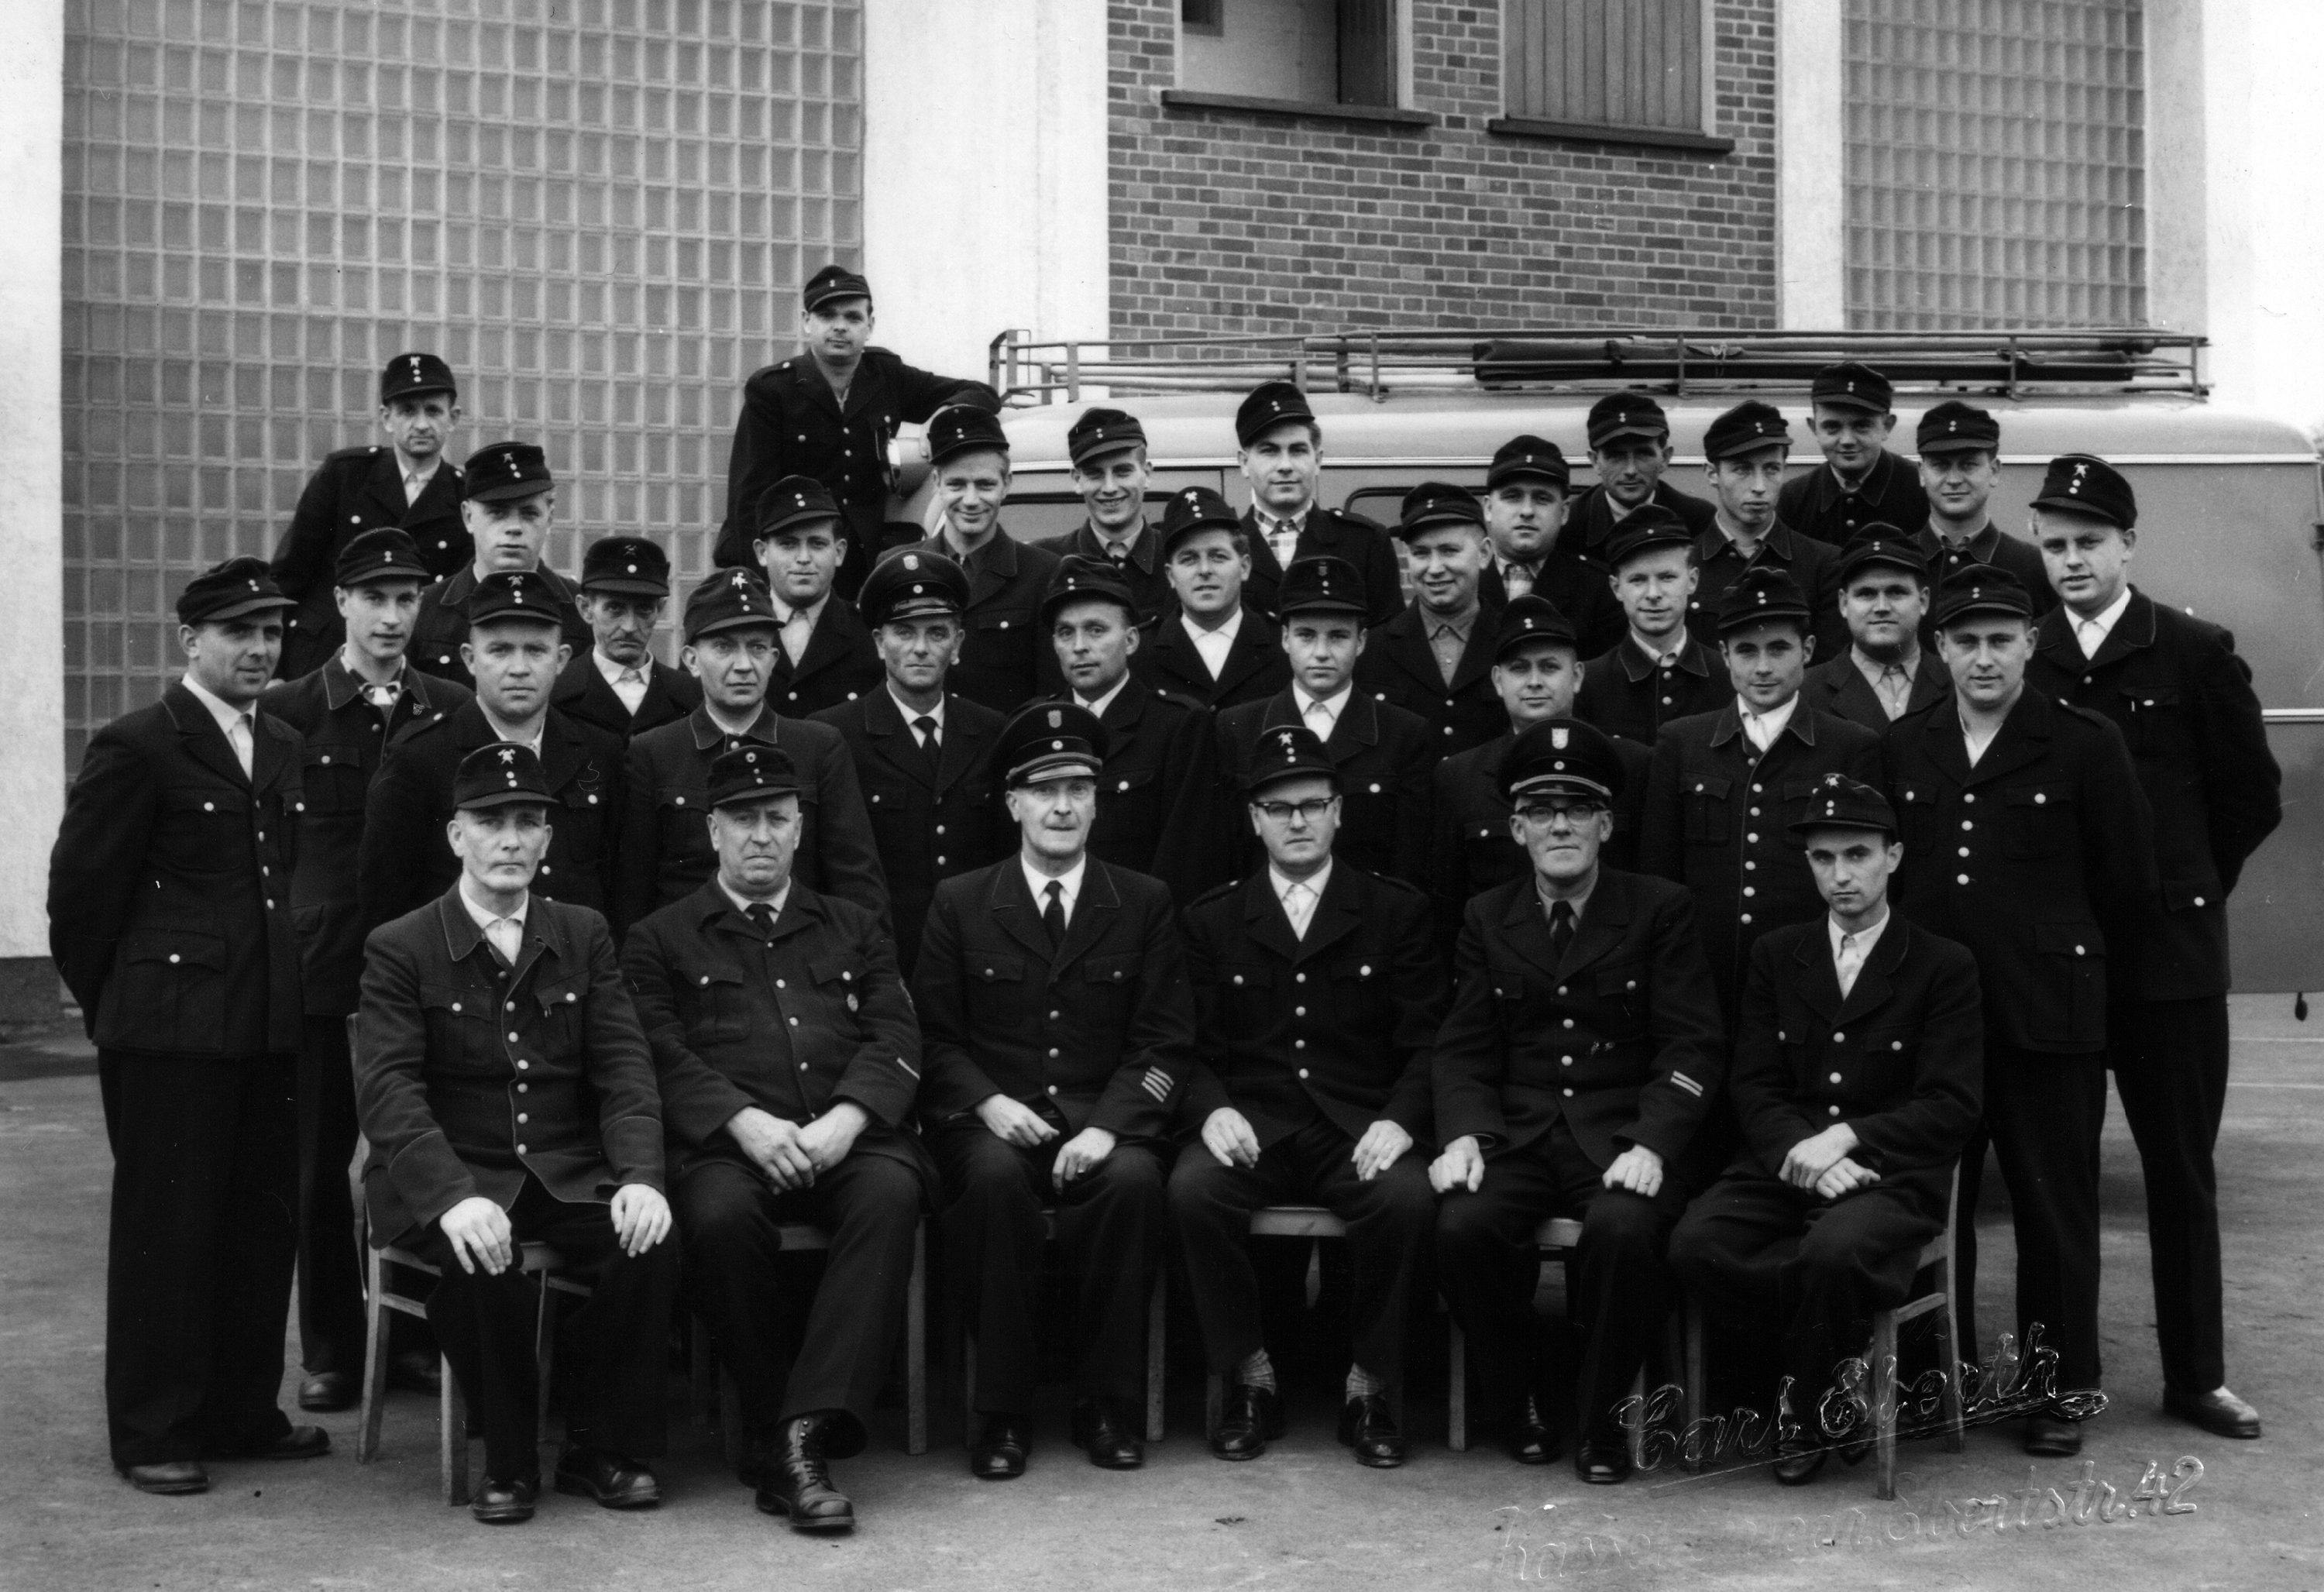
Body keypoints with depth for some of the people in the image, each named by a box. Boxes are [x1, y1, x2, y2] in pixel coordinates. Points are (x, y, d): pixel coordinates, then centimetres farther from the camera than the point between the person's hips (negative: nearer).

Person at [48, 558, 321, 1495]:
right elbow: (81, 888, -6)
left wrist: (292, 984, 13)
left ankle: (242, 1412, 23)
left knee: (266, 1222, 10)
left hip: (269, 1023, 7)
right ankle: (152, 1433, 11)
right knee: (165, 1226, 1)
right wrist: (108, 1002, 1)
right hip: (171, 1026, -7)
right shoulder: (135, 748, -8)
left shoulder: (285, 749, 13)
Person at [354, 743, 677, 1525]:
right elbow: (388, 1091, -12)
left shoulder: (584, 936, 11)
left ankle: (601, 1449, -4)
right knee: (487, 1263, -34)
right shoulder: (400, 949, 0)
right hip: (448, 1177, -3)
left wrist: (640, 1176, -17)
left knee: (648, 1244, -26)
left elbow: (624, 1069, 3)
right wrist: (455, 1197, -29)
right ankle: (508, 1461, -10)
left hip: (570, 1172, 3)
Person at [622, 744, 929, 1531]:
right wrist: (747, 1122, -16)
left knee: (891, 1192, -32)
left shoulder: (853, 929, 24)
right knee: (722, 1216, -36)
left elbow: (895, 1039, 11)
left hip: (849, 1137, 2)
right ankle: (772, 1432, -21)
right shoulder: (660, 940, 17)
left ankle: (808, 1428, -36)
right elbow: (662, 1055, 2)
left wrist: (844, 1120, -10)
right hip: (725, 1141, -1)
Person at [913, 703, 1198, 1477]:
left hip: (1103, 1123, 0)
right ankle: (1002, 1407, -21)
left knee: (1135, 1178, -32)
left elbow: (1164, 1042, 3)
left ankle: (1106, 1403, -16)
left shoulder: (1143, 904, 10)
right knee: (995, 1178, -34)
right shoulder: (960, 904, 10)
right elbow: (934, 1036, 6)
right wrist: (987, 1102, -13)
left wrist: (1108, 1126, -14)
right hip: (990, 1121, 0)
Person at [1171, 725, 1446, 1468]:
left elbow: (1425, 1043, 5)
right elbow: (1193, 1047, 9)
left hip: (1359, 1128, -1)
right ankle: (1252, 1377, -12)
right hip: (1252, 1127, 1)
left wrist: (1399, 1119, -13)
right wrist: (1213, 1109, -12)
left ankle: (1368, 1386, -12)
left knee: (1409, 1198, -32)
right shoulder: (1209, 921, 15)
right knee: (1192, 1189, -30)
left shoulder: (1397, 912, 12)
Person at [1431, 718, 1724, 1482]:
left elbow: (1692, 1046, -2)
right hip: (1517, 1132, 2)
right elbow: (1462, 1049, 9)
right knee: (1463, 1226, -28)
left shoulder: (1660, 910, 4)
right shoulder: (1487, 919, 13)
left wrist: (1652, 1145, -18)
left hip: (1623, 1133, -2)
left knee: (1623, 1230, -34)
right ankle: (1518, 1405, -2)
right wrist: (1464, 1133, -12)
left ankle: (1601, 1419, -9)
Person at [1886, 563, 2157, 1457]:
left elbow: (2128, 881, 2)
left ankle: (2060, 1388, 16)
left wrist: (2065, 957, 6)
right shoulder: (1900, 749, 9)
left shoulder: (2084, 744, -1)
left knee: (2055, 1206, 4)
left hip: (2048, 1012, -3)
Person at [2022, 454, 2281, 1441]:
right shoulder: (2018, 658, 2)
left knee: (2181, 1166, 7)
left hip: (2168, 951, -1)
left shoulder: (2195, 654, -1)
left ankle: (2196, 1375, 18)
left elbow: (2252, 795, 4)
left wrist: (2189, 888, 6)